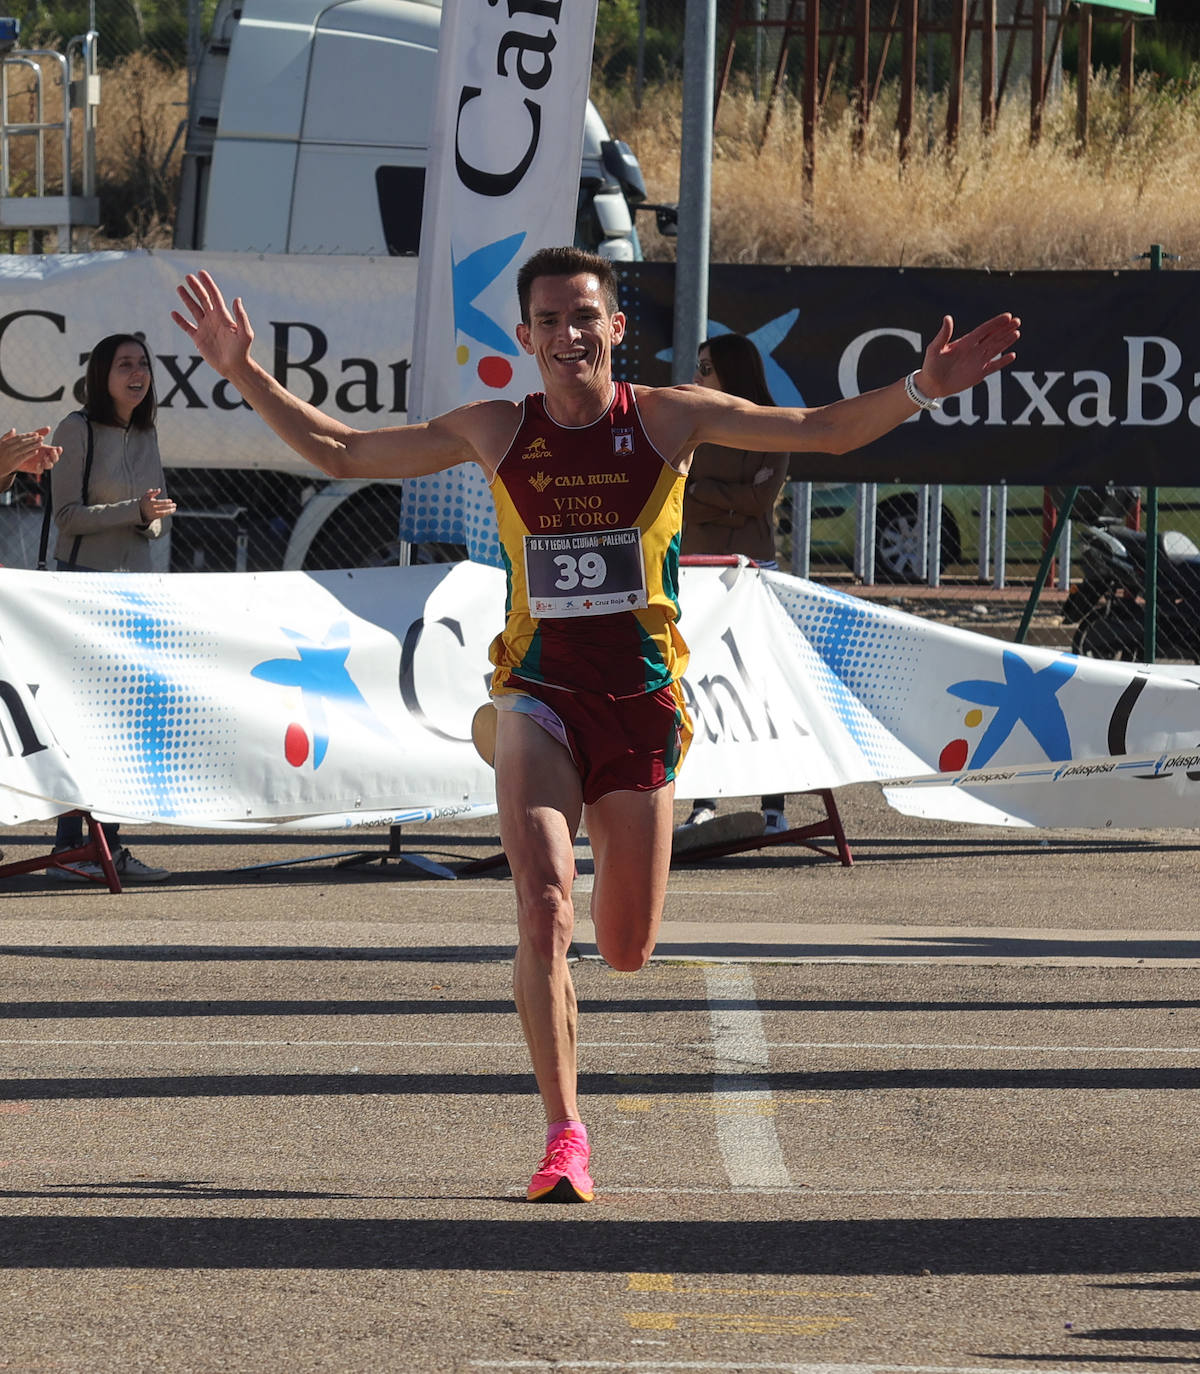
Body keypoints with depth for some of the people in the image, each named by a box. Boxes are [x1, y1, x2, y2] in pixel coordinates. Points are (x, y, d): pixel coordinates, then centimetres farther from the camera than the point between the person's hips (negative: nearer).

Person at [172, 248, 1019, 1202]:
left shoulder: (669, 418, -1)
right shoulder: (495, 432, 2)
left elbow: (826, 432, -3)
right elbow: (340, 452, 9)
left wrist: (921, 390, -19)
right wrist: (245, 374, 1)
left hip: (642, 702, 1)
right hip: (539, 696, -1)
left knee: (627, 952, 7)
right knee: (545, 913, -20)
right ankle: (565, 1136, -15)